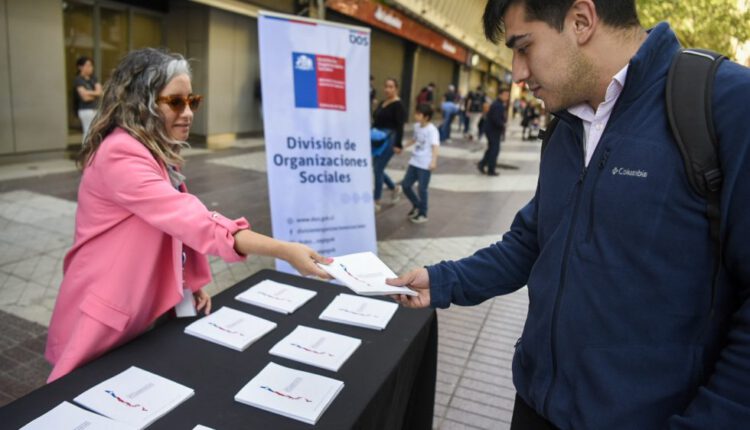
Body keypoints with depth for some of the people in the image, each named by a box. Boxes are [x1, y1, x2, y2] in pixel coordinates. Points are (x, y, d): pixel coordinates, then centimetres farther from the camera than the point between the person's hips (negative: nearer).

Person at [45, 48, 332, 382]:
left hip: (144, 308, 9)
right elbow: (194, 220, -36)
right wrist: (285, 251, -41)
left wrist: (190, 282, 0)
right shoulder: (121, 154, -26)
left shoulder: (158, 154, 7)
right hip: (106, 319, -9)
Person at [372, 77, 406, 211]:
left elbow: (400, 126, -16)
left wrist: (398, 145, -22)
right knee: (377, 168, 12)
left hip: (389, 139, -8)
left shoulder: (398, 105, -10)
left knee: (378, 169, -6)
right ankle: (395, 188, 35)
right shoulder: (381, 103, 13)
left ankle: (376, 202, 5)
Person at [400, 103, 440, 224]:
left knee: (422, 189, -1)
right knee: (405, 185, 9)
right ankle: (416, 205, 32)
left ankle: (422, 214, 16)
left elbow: (435, 145, -25)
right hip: (414, 162, 8)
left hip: (425, 164, -8)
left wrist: (433, 161, -38)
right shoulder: (417, 126, 8)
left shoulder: (432, 130, -16)